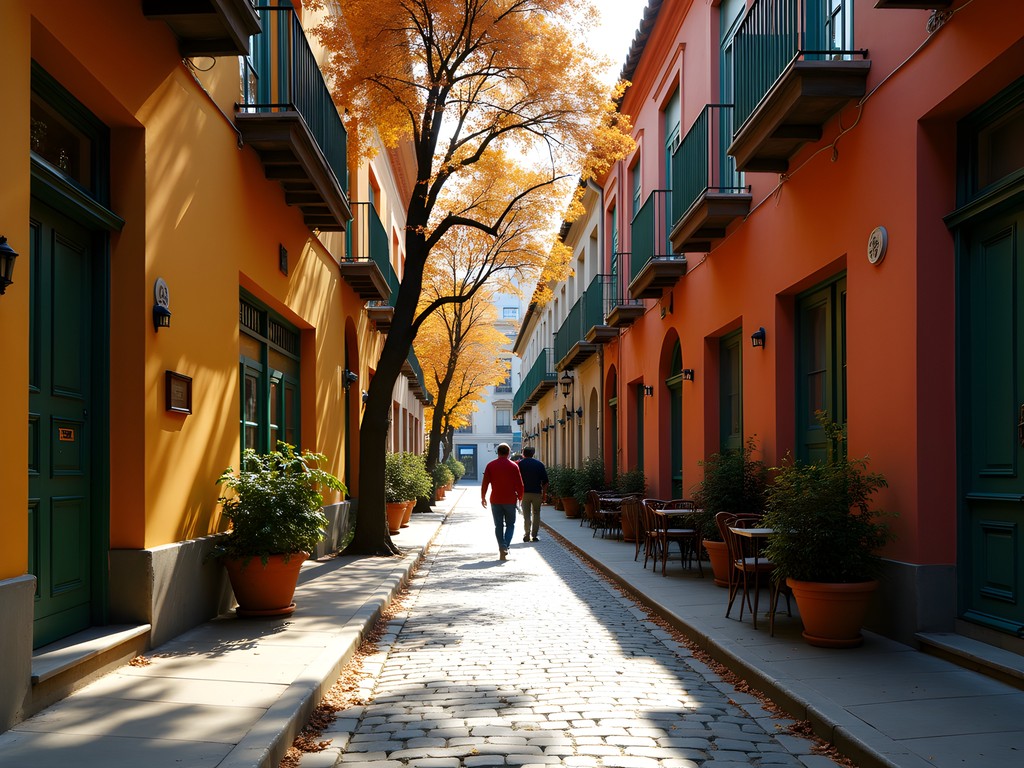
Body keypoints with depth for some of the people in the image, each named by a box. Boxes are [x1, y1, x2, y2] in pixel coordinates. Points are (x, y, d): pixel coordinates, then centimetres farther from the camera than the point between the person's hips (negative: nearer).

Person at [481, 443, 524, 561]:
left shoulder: (490, 466, 0)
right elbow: (519, 484, -1)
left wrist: (483, 498, 10)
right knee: (510, 524, 10)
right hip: (510, 500, -1)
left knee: (498, 526, 8)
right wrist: (520, 497, 14)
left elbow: (485, 483, 0)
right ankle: (505, 547, -8)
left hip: (495, 500, 1)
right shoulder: (513, 466, -2)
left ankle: (502, 549, 2)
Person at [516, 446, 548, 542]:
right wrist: (544, 494, 7)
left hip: (524, 492, -1)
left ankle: (526, 535, -1)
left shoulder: (520, 464, 1)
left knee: (526, 515, 5)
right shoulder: (540, 464, 4)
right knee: (536, 514, 9)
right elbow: (545, 481, 1)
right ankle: (534, 536, 6)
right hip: (537, 493, 1)